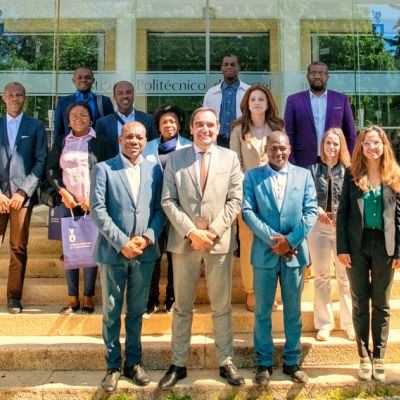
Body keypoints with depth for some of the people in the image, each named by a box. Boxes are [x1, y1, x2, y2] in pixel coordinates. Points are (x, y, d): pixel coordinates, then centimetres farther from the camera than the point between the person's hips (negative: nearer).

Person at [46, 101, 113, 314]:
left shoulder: (101, 142, 6)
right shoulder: (60, 142, 13)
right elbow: (51, 169, 9)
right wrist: (62, 192, -6)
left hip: (93, 204, -2)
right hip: (69, 203, 2)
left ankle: (88, 297, 9)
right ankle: (72, 298, 10)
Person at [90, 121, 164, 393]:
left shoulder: (154, 169, 7)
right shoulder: (103, 169, -1)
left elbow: (160, 208, 4)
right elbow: (98, 210, -8)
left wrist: (148, 237, -11)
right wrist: (122, 242, -14)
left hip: (145, 251, 2)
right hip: (113, 251, -2)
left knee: (137, 310, 13)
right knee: (112, 312, 8)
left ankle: (134, 361, 27)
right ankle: (114, 366, 22)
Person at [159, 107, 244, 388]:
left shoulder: (230, 158, 5)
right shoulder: (175, 158, 5)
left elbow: (235, 199, -1)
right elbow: (168, 201, -1)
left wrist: (212, 231, -11)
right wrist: (190, 231, -12)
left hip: (220, 241, 0)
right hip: (184, 241, 0)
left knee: (222, 306, 9)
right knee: (182, 306, 10)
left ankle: (226, 362, 22)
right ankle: (178, 364, 21)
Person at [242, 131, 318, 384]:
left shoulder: (304, 175, 7)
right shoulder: (252, 176, 4)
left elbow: (311, 211, 0)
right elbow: (247, 211, -5)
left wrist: (291, 239, -12)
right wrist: (272, 239, -14)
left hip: (295, 252, 1)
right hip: (264, 252, -1)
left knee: (293, 311, 11)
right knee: (262, 311, 7)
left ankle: (292, 362, 25)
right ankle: (264, 362, 21)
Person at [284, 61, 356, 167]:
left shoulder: (341, 99, 9)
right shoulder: (293, 100, 6)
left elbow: (350, 134, 9)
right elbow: (289, 134, 3)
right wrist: (291, 163, -5)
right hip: (304, 163, -1)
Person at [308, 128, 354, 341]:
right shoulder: (313, 169, 6)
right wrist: (317, 211, -12)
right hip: (318, 227, 2)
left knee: (345, 276, 4)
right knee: (321, 277, 9)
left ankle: (349, 323, 19)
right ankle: (324, 323, 21)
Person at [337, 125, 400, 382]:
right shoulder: (352, 175, 3)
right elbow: (342, 213, 1)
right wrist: (342, 247, -6)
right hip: (358, 245, 0)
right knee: (360, 303, 7)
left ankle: (379, 357, 21)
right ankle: (364, 357, 20)